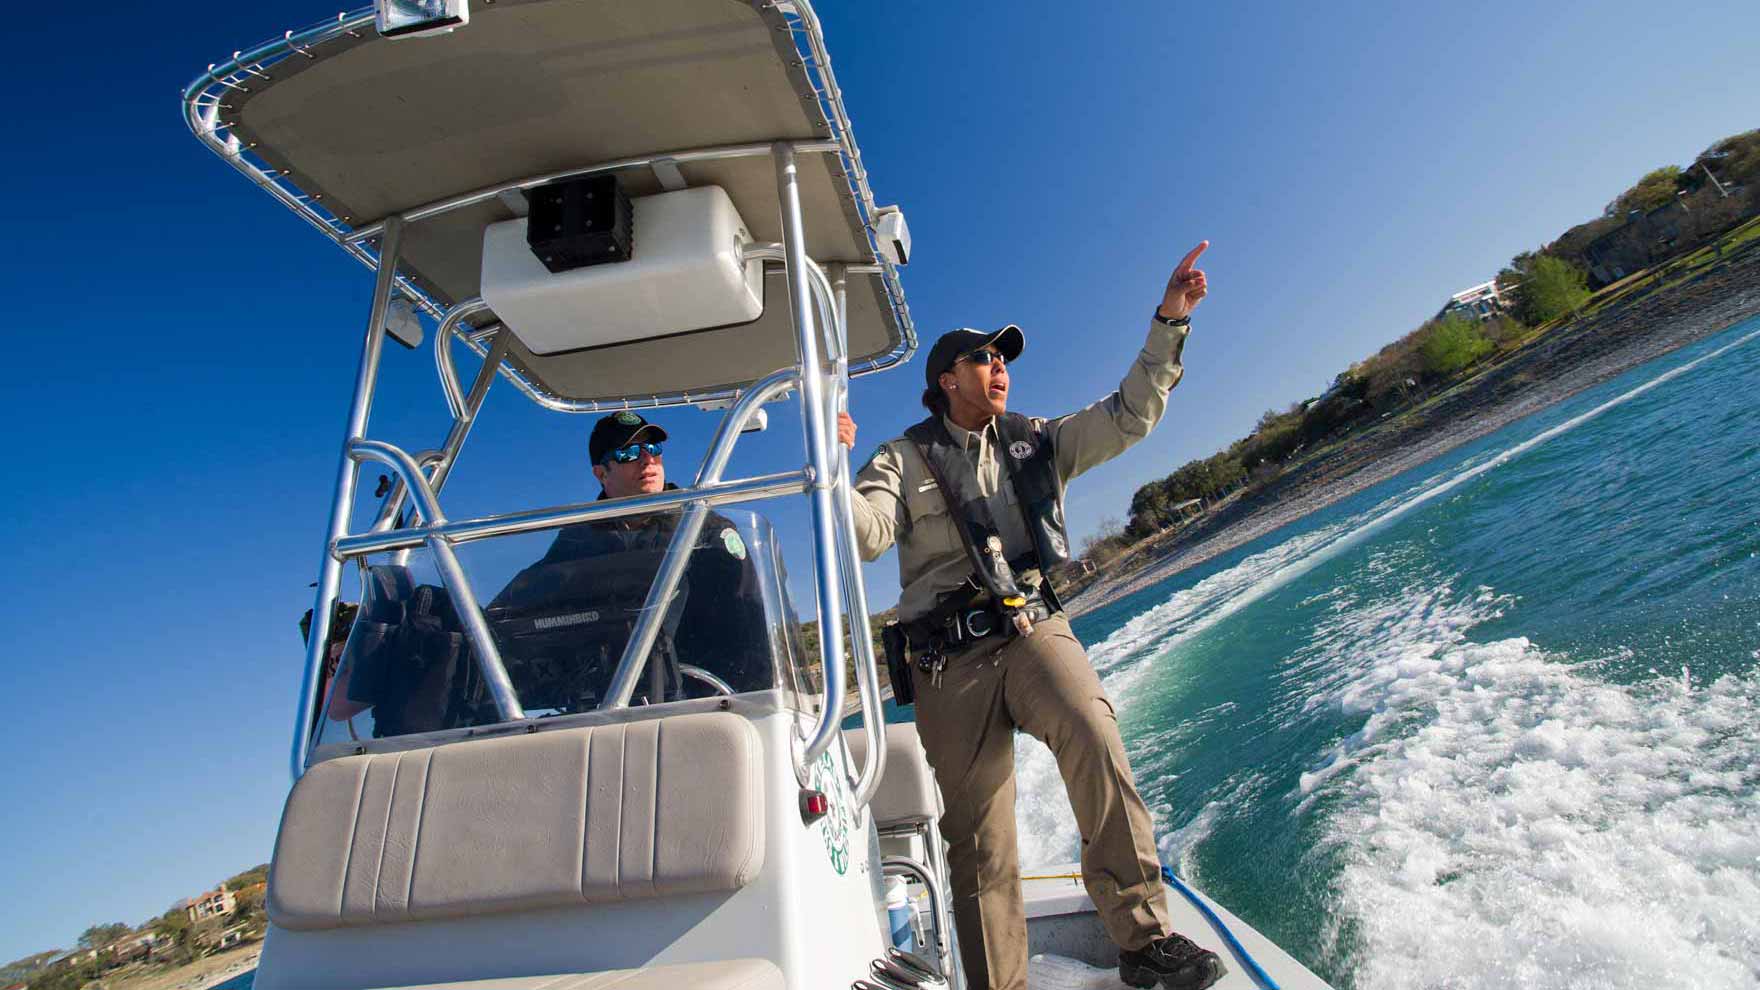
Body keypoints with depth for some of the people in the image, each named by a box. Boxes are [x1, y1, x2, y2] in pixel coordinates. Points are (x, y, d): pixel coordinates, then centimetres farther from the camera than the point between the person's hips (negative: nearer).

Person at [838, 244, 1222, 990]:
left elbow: (1128, 415, 8)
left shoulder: (1037, 443, 16)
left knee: (1094, 739, -28)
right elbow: (864, 534, -9)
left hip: (1034, 629, 2)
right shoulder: (904, 460, 7)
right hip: (950, 658, -1)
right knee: (979, 834, 4)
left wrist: (1169, 320, 0)